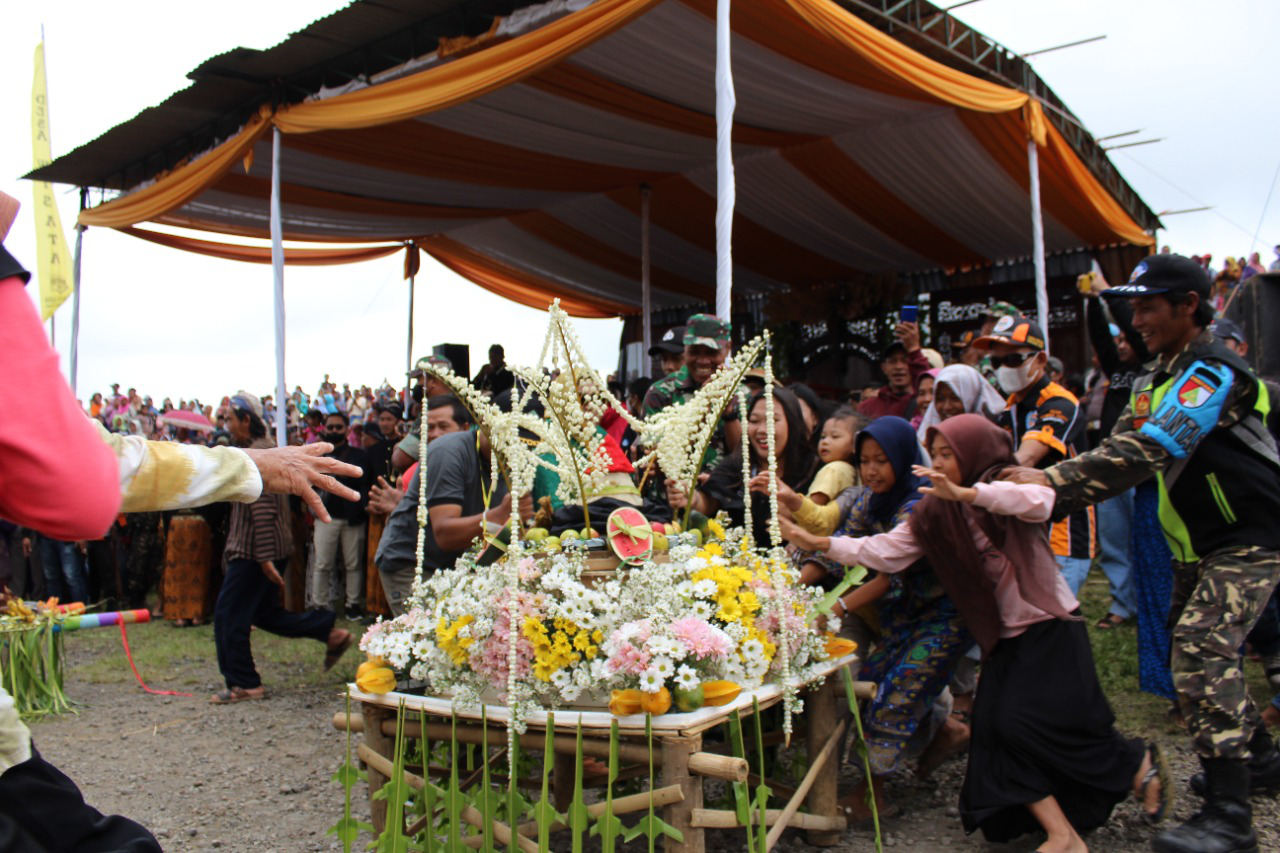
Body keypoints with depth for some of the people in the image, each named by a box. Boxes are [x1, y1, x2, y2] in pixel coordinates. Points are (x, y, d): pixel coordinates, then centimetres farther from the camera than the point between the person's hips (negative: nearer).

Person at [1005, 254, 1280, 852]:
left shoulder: (1213, 373, -23)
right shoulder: (1160, 377, 8)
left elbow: (1145, 452, -34)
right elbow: (1122, 448, 2)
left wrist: (1055, 481, -37)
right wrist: (1050, 489, -14)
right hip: (1199, 544, 10)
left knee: (1202, 648, -21)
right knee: (1191, 650, 16)